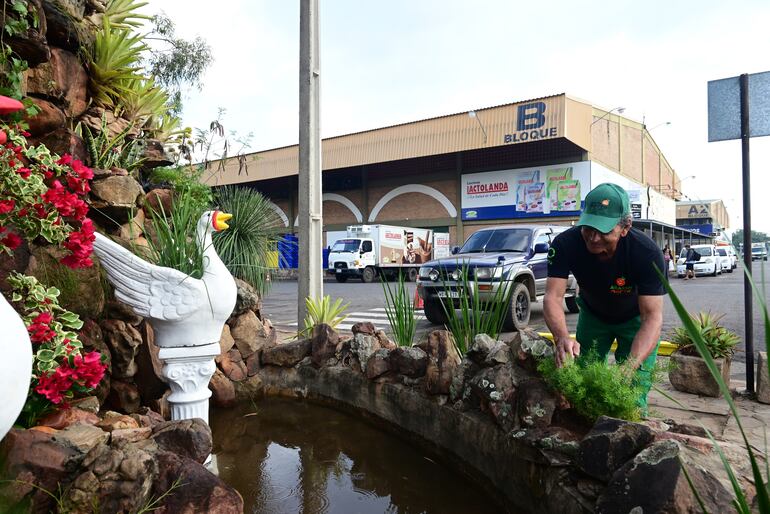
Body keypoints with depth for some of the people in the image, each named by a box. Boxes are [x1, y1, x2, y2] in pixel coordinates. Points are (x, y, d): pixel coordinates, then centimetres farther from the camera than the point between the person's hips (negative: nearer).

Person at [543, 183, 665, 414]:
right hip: (592, 314, 2)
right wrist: (562, 337, -54)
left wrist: (630, 365, -51)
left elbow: (652, 317, -35)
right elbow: (553, 297, -33)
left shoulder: (648, 253, -34)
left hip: (635, 318, -2)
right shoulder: (565, 244, -29)